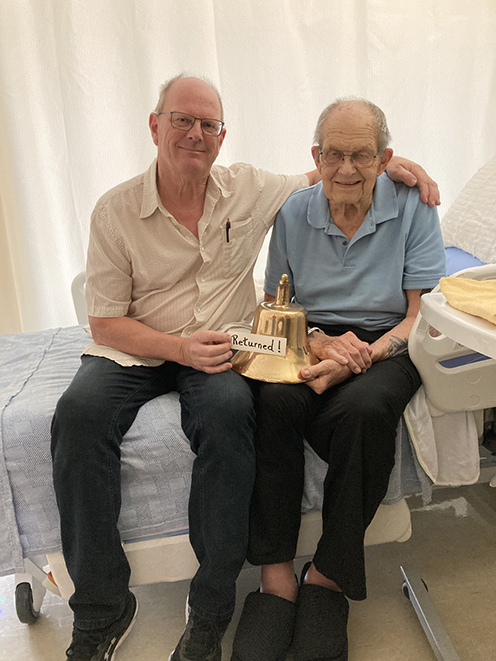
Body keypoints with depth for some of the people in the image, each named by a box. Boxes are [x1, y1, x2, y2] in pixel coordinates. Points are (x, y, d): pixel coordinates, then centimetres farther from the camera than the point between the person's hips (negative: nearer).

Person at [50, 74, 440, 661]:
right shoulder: (115, 210, -2)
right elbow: (104, 323, -4)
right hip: (134, 350, 1)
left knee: (227, 413, -33)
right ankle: (103, 612, -12)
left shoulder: (249, 189, 5)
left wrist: (388, 162, 1)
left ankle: (210, 614, -15)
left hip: (219, 350, 0)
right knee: (78, 415, -29)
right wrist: (180, 348, -20)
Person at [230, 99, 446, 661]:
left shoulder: (412, 207, 0)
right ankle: (276, 576, -21)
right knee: (273, 400, -32)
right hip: (311, 339, 2)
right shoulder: (294, 213, 7)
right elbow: (275, 305, 10)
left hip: (385, 345, -1)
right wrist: (319, 339, -12)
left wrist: (362, 356, -22)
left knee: (363, 408, -36)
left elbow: (422, 316, -4)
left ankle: (328, 576, -16)